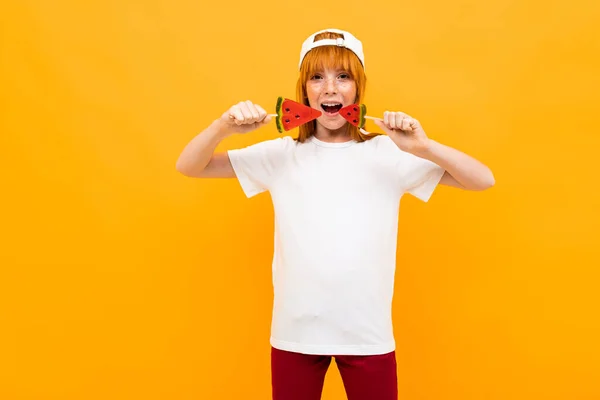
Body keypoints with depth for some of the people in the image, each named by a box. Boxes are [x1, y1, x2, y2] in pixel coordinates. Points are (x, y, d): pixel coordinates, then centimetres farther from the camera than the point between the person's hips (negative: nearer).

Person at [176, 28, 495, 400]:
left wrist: (423, 146, -18)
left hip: (369, 334, 0)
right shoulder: (281, 154, 2)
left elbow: (484, 180, -3)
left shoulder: (390, 153, -1)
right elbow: (189, 167, 4)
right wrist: (222, 127, -15)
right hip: (294, 332, 1)